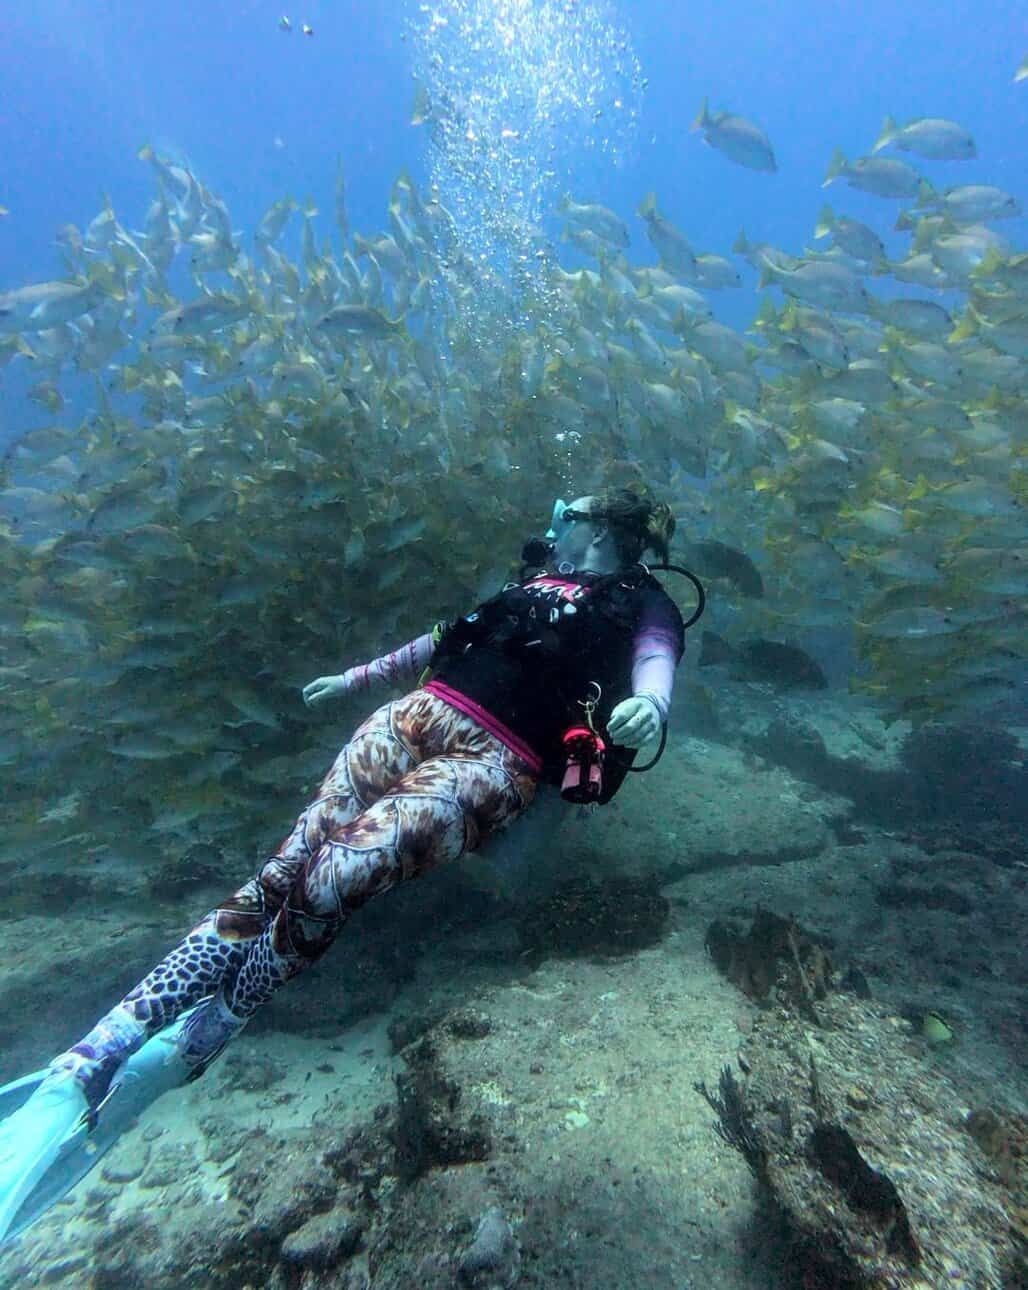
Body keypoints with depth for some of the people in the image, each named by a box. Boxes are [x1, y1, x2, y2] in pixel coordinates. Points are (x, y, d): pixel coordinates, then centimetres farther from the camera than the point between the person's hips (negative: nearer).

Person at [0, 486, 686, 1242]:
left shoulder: (646, 606, 15)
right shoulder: (540, 578, 30)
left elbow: (655, 669, -7)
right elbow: (447, 640, 36)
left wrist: (644, 709, -33)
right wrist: (356, 678, 41)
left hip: (495, 762, -5)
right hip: (418, 716, 5)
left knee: (330, 881, -24)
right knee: (282, 874, -11)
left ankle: (182, 1053, -5)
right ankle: (79, 1071, -9)